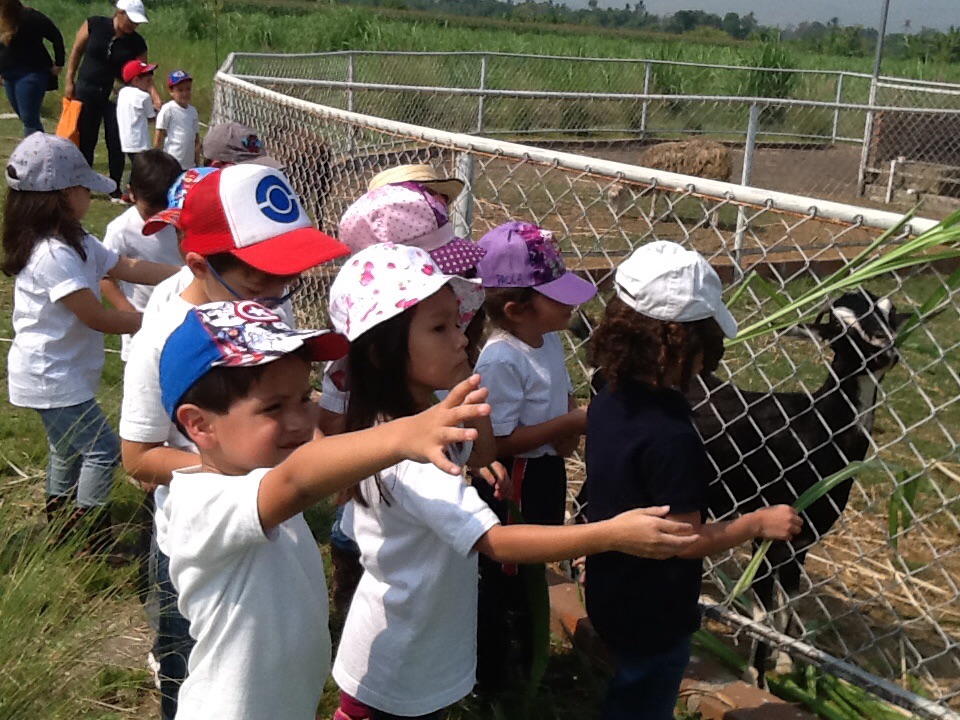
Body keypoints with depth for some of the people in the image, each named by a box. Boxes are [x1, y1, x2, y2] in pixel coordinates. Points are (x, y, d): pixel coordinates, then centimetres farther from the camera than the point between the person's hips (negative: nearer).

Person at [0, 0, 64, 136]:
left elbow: (56, 37, -12)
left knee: (29, 119, -12)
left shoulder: (28, 17, -14)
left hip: (30, 75, -8)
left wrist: (58, 64, -9)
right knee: (26, 119, 12)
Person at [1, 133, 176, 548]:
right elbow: (97, 317, -27)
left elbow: (129, 268, 2)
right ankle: (91, 536, 11)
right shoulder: (54, 255, -29)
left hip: (60, 374, 10)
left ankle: (59, 524, 41)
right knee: (103, 450, -3)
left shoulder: (76, 243, 3)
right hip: (52, 379, -10)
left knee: (69, 449, 24)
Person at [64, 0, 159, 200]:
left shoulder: (137, 43, -6)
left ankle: (115, 189, 12)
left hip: (116, 95, 1)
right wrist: (69, 81, 0)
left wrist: (155, 96, -22)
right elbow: (76, 51, 1)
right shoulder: (94, 25, -9)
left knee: (116, 143, -1)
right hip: (87, 91, -1)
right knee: (85, 140, 6)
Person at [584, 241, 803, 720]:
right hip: (653, 616, -7)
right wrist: (759, 522, -13)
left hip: (610, 594, 7)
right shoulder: (673, 437, -32)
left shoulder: (609, 401, -7)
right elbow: (687, 541, -24)